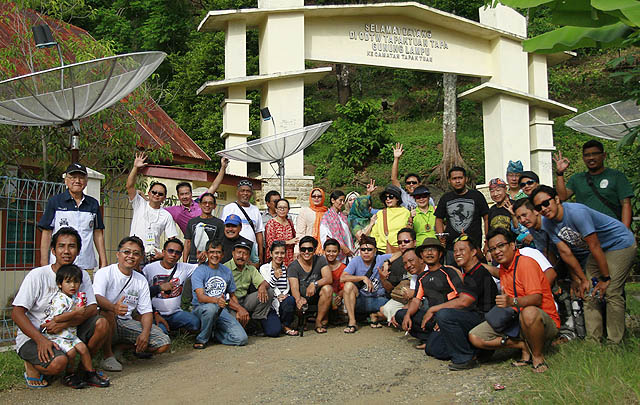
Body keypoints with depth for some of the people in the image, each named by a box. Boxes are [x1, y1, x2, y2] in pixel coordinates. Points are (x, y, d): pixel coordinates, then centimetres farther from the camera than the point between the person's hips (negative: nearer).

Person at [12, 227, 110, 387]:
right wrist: (40, 339, -28)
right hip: (32, 336, -4)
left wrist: (65, 323, -26)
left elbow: (92, 309, -8)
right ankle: (31, 365, 4)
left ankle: (83, 369, 2)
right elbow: (17, 313, -15)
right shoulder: (37, 275, -12)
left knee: (102, 324, -18)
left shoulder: (82, 275, 1)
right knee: (58, 363, -33)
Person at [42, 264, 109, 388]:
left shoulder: (75, 298, 10)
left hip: (71, 333, 8)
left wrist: (82, 306, 2)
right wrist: (75, 312, -25)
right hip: (56, 334, -8)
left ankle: (90, 374, 6)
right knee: (71, 351, -21)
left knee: (83, 348, -4)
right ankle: (69, 376, 0)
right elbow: (57, 318, -28)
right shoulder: (59, 299, -17)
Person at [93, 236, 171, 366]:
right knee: (107, 311, -39)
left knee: (164, 343, -12)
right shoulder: (105, 273, -6)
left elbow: (146, 311, 8)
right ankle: (108, 353, -15)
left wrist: (145, 333, -12)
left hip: (126, 323, 4)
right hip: (107, 321, -4)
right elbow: (97, 297, -25)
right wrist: (114, 307, -46)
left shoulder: (141, 280, 9)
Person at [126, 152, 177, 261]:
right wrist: (135, 167, -16)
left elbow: (172, 240, 4)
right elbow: (129, 186, -6)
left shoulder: (166, 216, 6)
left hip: (154, 256, 1)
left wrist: (163, 254, -11)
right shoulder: (139, 204, 7)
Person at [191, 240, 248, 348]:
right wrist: (216, 300, -39)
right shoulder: (199, 271, -6)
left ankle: (214, 332, 12)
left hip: (222, 311, 4)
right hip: (202, 309, -4)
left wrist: (239, 309, 1)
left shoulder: (227, 271, 11)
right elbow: (201, 297, -20)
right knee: (212, 307, -41)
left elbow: (232, 295, 20)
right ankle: (202, 339, -13)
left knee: (242, 339, -16)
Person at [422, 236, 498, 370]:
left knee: (443, 314, -33)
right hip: (471, 318, 10)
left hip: (482, 318, -9)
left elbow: (463, 302, -24)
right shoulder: (468, 274, 17)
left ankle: (465, 358, -20)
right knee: (432, 348, 2)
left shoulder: (480, 273, -15)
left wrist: (433, 309, -16)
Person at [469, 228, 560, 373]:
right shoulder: (503, 268, 11)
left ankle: (538, 356, -16)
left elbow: (536, 298, -28)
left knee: (529, 312, -45)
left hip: (544, 320, -7)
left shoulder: (526, 262, -15)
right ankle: (523, 346, -6)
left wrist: (512, 302, -42)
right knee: (474, 337, -9)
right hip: (514, 319, 7)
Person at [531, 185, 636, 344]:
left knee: (612, 292, -14)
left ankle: (615, 342, -5)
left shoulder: (576, 212, -32)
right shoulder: (547, 223, -9)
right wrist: (583, 279, -4)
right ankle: (593, 339, 8)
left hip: (620, 243, -7)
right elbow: (565, 253, -3)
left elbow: (594, 246, -27)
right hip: (599, 249, 8)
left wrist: (605, 278, -20)